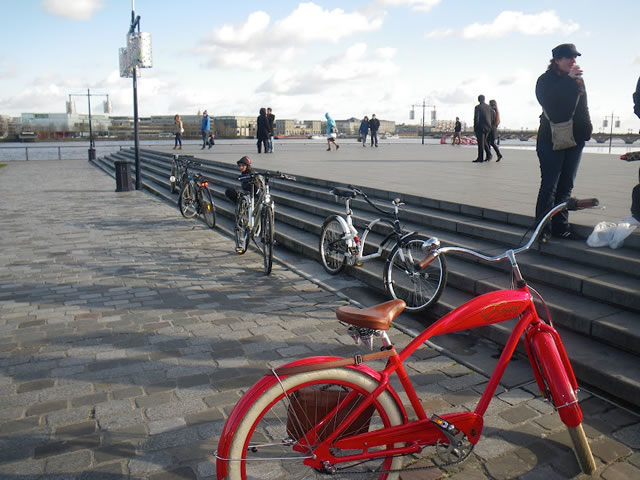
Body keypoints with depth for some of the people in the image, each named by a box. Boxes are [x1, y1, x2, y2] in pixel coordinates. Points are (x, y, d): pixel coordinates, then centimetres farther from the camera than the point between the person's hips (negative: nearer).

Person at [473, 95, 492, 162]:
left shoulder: (477, 107, -9)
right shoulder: (489, 107, 10)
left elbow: (476, 118, -14)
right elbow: (490, 118, 12)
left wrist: (475, 129, -10)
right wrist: (489, 127, 19)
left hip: (480, 127, -7)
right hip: (488, 127, 7)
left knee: (480, 143, -4)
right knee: (484, 141, 18)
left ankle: (480, 158, -1)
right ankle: (489, 155, 7)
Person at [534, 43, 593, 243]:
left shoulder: (578, 80, 13)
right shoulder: (545, 80, -3)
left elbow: (583, 107, 19)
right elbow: (551, 105, -21)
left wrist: (587, 129, 9)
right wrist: (569, 80, -21)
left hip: (575, 139, 6)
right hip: (551, 139, -6)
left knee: (566, 186, 7)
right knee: (549, 186, -7)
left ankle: (560, 227, 14)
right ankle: (543, 228, -1)